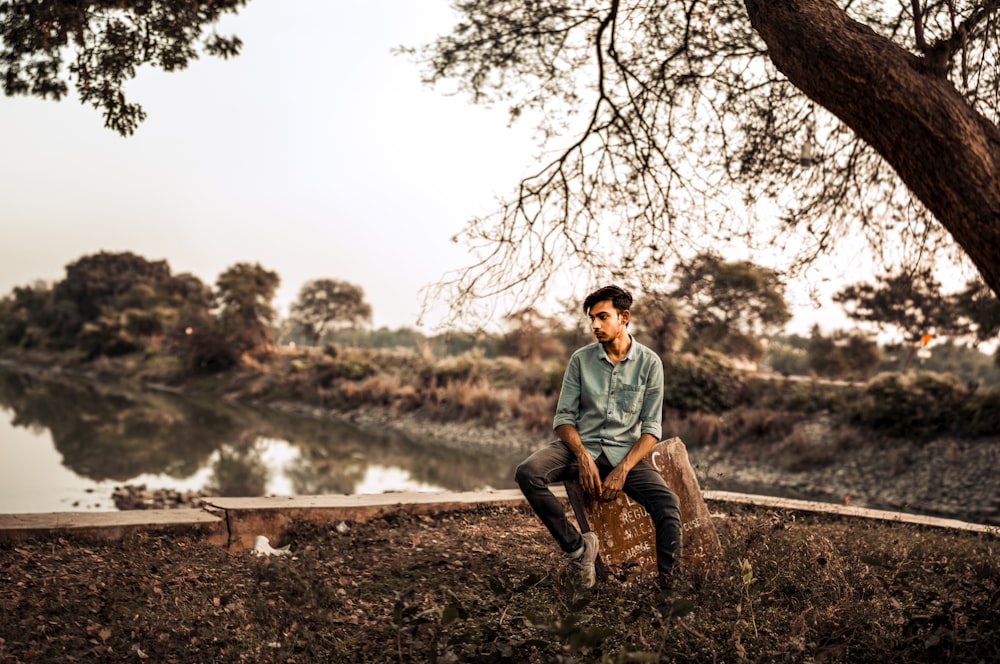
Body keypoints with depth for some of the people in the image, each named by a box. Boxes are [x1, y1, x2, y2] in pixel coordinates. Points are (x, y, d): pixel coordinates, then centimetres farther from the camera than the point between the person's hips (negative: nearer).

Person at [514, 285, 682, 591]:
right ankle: (578, 546, -13)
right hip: (581, 445, 1)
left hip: (625, 451, -1)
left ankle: (671, 586, -16)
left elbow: (651, 427, -2)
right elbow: (564, 416, 1)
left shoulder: (649, 362, 0)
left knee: (668, 504, -28)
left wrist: (623, 469, -17)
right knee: (527, 473, -27)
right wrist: (583, 456, -18)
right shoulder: (581, 359, 3)